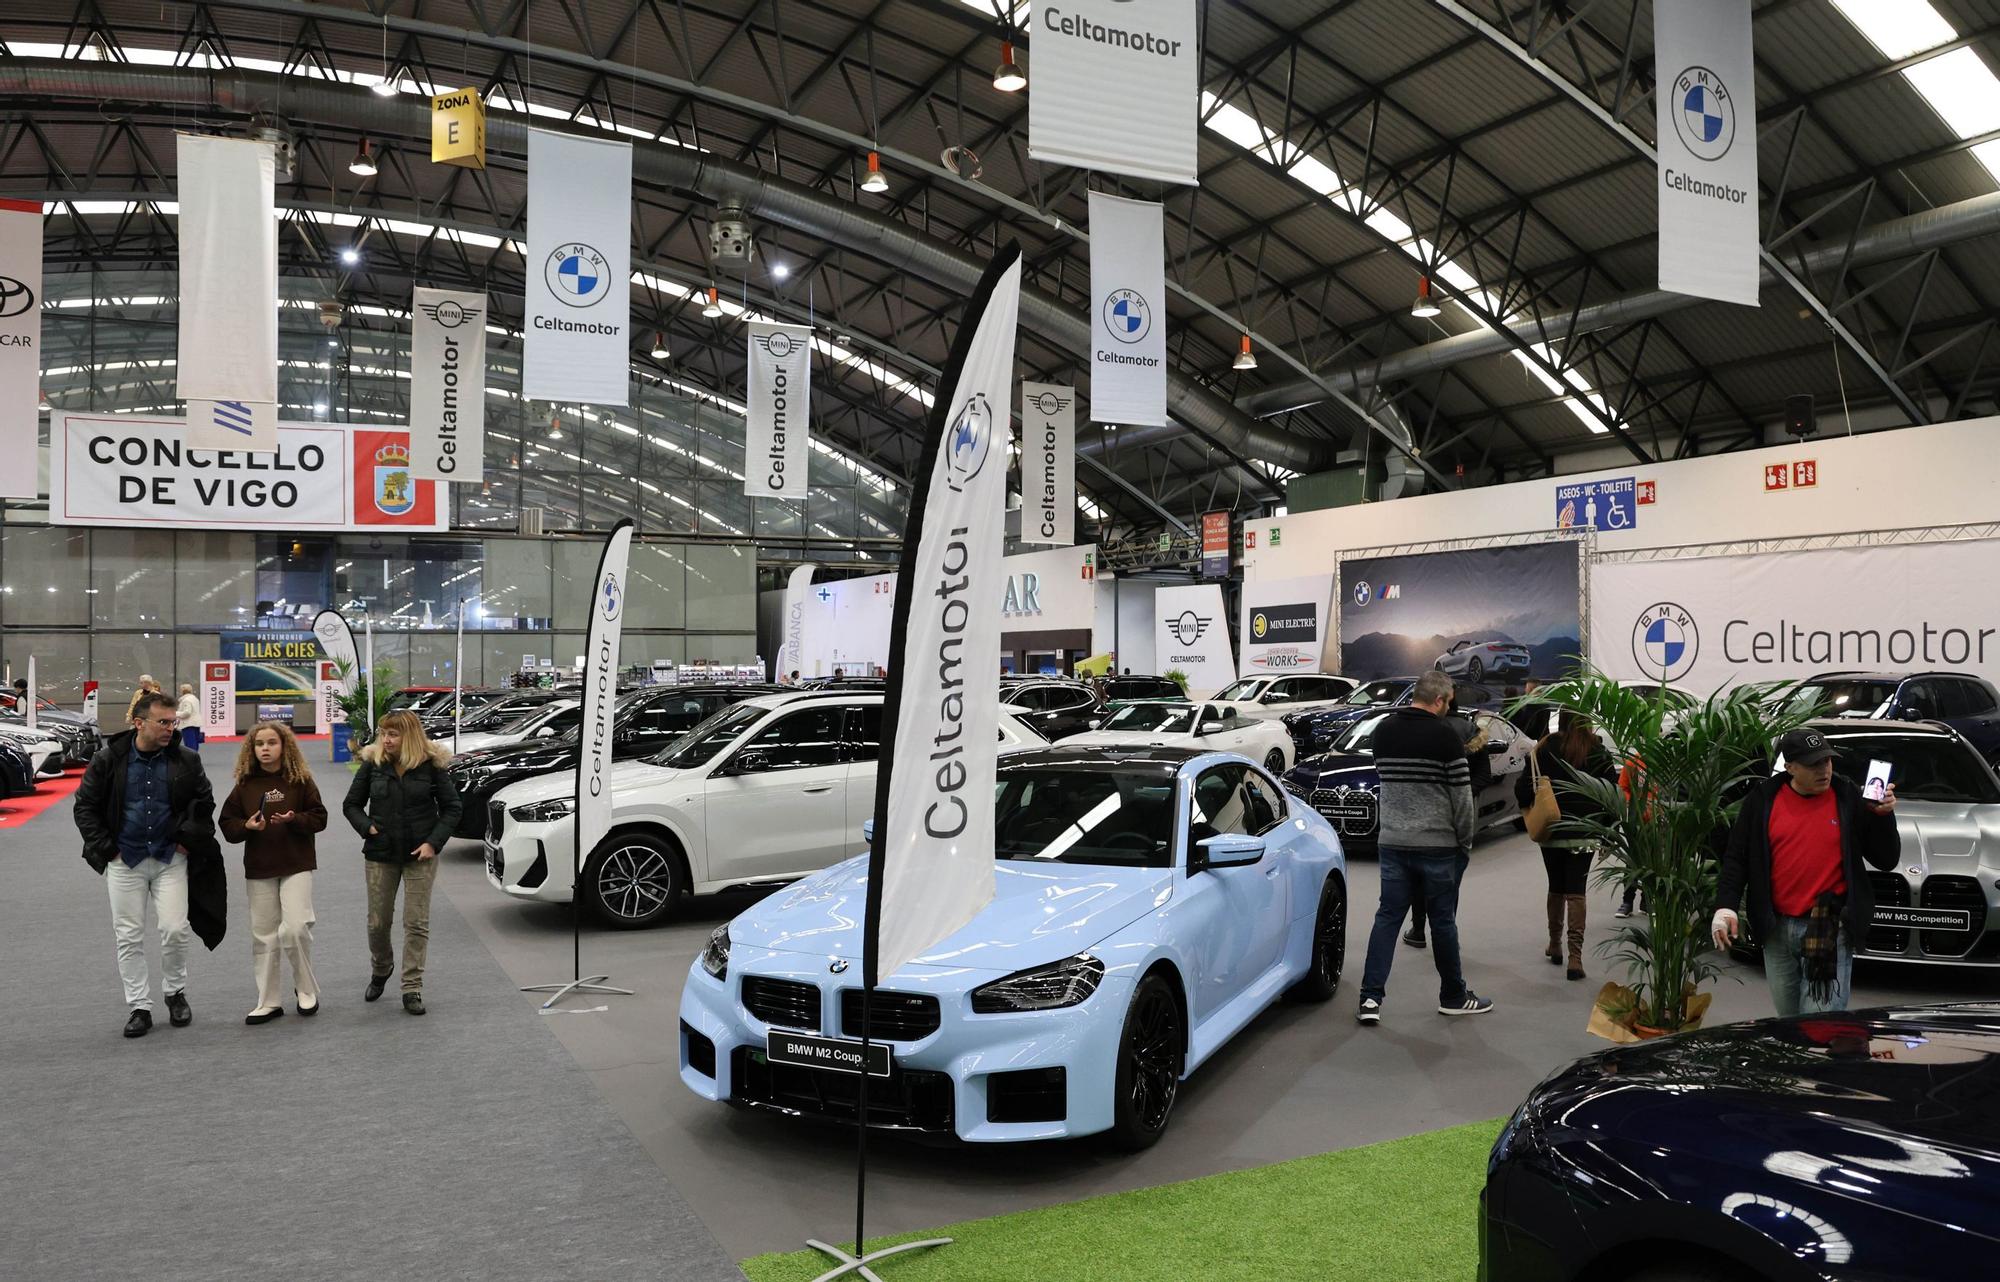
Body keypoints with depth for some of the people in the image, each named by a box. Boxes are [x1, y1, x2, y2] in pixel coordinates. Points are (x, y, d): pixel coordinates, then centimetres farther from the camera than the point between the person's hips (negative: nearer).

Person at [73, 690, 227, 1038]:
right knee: (128, 936, 4)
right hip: (124, 861, 0)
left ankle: (175, 992, 19)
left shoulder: (186, 761, -3)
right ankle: (138, 1007, 15)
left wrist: (188, 840, -2)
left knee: (175, 929, -5)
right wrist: (105, 848, -4)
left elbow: (204, 803, 7)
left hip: (171, 859, 0)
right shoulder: (109, 759, -5)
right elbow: (85, 806, 2)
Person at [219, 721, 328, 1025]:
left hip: (296, 865, -3)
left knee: (295, 928, -13)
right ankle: (268, 1002, 17)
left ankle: (306, 990, 9)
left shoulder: (300, 780, -2)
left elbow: (319, 818, -1)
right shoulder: (245, 785, 4)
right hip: (258, 869, 3)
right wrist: (247, 826, -13)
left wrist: (294, 819, -18)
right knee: (263, 936, 7)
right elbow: (227, 824, 6)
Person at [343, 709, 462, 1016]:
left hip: (420, 854, -2)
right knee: (378, 922, 9)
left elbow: (452, 806, -1)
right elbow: (352, 805, 8)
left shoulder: (430, 765, -6)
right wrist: (367, 828, -9)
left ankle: (412, 988, 6)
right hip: (381, 854, 2)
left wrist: (433, 842, -11)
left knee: (417, 923, -2)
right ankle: (381, 969, 38)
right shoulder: (372, 764, -1)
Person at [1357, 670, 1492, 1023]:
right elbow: (1462, 795, -8)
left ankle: (1371, 997, -2)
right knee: (1443, 920, 8)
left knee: (1388, 916, 6)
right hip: (1438, 845, -4)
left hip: (1392, 842, 4)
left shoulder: (1383, 730, 5)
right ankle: (1453, 997, 22)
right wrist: (1465, 842, 2)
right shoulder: (1444, 735, -12)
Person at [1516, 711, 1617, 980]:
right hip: (1584, 833, 0)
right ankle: (1575, 955, -9)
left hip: (1551, 830, 0)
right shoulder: (1598, 753, -5)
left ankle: (1555, 945, 27)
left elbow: (1523, 786, -10)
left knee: (1556, 888, 17)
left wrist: (1527, 809, 10)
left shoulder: (1545, 750, -7)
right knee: (1576, 892, 1)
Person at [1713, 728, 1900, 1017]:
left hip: (1830, 929, -3)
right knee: (1788, 1016, 17)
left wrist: (1883, 815, -12)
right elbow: (1736, 858, 4)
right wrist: (1725, 906, -7)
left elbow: (1886, 860, 3)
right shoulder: (1763, 800, 2)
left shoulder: (1849, 799, -1)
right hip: (1776, 928, 3)